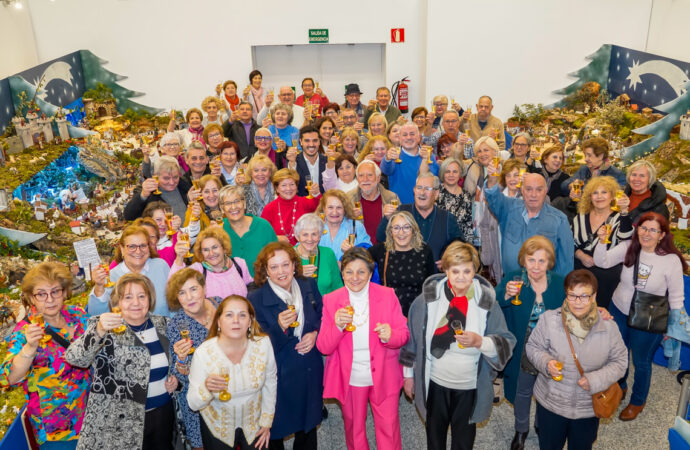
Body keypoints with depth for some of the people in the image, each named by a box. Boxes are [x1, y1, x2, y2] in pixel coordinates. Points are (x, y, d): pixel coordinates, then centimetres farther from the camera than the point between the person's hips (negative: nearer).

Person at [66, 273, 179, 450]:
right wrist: (99, 331, -41)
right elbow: (74, 358, -25)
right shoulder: (104, 326, -9)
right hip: (119, 421, -4)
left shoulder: (162, 323, 2)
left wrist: (174, 378, -1)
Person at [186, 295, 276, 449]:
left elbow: (270, 383, -5)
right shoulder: (204, 352, -24)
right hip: (217, 428, -1)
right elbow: (193, 404, -17)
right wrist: (206, 388, -38)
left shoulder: (263, 344, -20)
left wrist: (267, 422, 2)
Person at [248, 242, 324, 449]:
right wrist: (280, 327, -32)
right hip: (279, 376, -3)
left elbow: (323, 316, 10)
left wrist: (315, 333, -10)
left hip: (310, 372, 4)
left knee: (308, 425, 23)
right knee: (274, 433, 14)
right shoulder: (256, 299, -16)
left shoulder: (309, 286, -3)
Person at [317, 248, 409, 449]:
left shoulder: (387, 295, -7)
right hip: (349, 379, 1)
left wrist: (391, 336, -28)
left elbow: (404, 333, -5)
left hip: (384, 377, -1)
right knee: (354, 428, 20)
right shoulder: (331, 300, -7)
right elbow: (323, 347, -9)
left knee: (389, 429, 9)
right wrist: (337, 326, -29)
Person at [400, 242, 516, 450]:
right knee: (435, 433, 23)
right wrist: (408, 374, 3)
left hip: (470, 386, 0)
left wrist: (480, 341, -31)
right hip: (434, 382, 0)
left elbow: (506, 342, -12)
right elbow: (412, 337, -4)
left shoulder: (487, 302, -13)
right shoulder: (428, 298, -13)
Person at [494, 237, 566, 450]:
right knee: (523, 392, 21)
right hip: (522, 351, -1)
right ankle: (521, 430, 47)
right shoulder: (513, 280, -17)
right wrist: (506, 295, -50)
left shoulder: (560, 284, -11)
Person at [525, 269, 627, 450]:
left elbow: (619, 361, -4)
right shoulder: (549, 319, -16)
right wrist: (546, 363, -24)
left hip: (589, 407, 1)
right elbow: (533, 347, -4)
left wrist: (596, 380, -19)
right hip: (550, 403, -1)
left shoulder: (608, 326, -13)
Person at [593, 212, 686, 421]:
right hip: (619, 311, 3)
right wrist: (602, 242, -37)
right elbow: (602, 262, -20)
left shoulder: (672, 260, -18)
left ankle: (638, 401, 42)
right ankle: (619, 387, 51)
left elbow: (676, 296, -8)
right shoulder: (628, 247, -13)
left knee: (641, 362, 15)